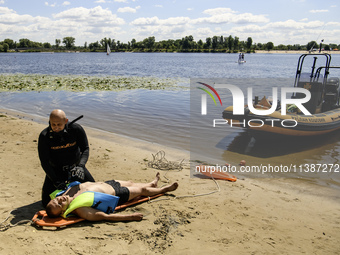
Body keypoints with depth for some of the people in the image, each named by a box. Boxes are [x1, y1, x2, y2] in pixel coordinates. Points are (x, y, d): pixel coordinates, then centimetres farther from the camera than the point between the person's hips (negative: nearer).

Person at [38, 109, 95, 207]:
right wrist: (55, 180, -25)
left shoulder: (76, 129, -18)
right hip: (56, 169, -1)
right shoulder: (44, 136, -19)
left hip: (75, 167, 1)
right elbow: (44, 161, -16)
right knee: (46, 202, -7)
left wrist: (80, 166, -29)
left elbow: (85, 149, -11)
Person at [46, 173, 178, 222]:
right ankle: (164, 189, 44)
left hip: (107, 183, 7)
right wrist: (131, 217, -34)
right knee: (141, 190, 13)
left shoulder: (70, 191, -17)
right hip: (117, 195, -7)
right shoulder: (81, 211, -36)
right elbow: (106, 216, -35)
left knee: (131, 183, 28)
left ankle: (153, 183, 62)